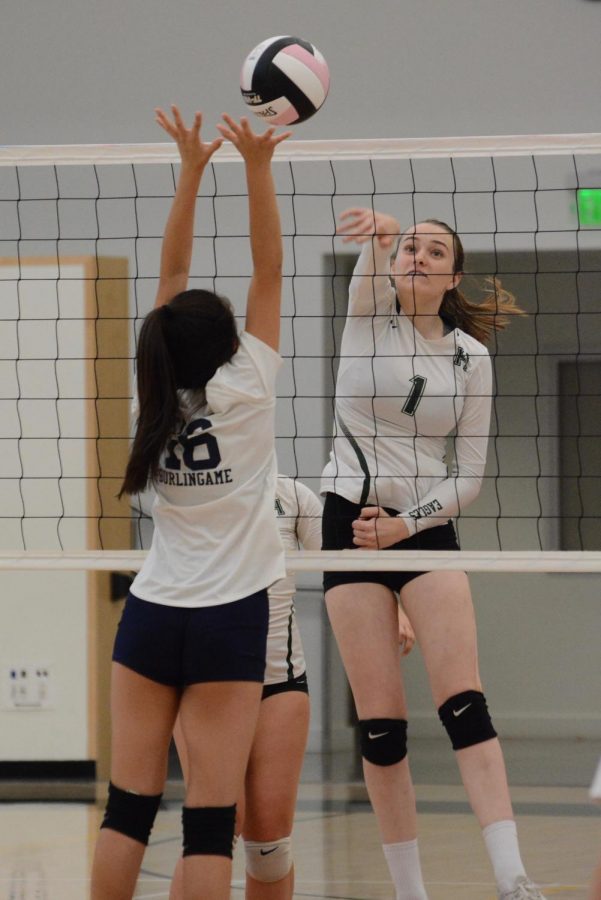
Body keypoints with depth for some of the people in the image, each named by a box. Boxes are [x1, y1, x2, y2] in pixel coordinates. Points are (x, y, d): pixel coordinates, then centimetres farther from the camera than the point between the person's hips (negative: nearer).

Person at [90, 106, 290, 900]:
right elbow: (268, 271, -7)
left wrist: (192, 170, 8)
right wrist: (257, 167, -8)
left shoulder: (159, 393, 2)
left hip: (150, 617, 4)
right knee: (211, 818, -6)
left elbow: (172, 273, 8)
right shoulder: (243, 391, -9)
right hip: (227, 620, -4)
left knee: (129, 805, 4)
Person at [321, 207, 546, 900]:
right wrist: (379, 233, -47)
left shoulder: (471, 356, 5)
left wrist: (406, 523, -11)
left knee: (462, 700, -15)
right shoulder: (371, 313, 1)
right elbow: (373, 264, -24)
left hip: (426, 526, 1)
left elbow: (469, 474, 5)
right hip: (351, 523, 0)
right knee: (380, 720, -4)